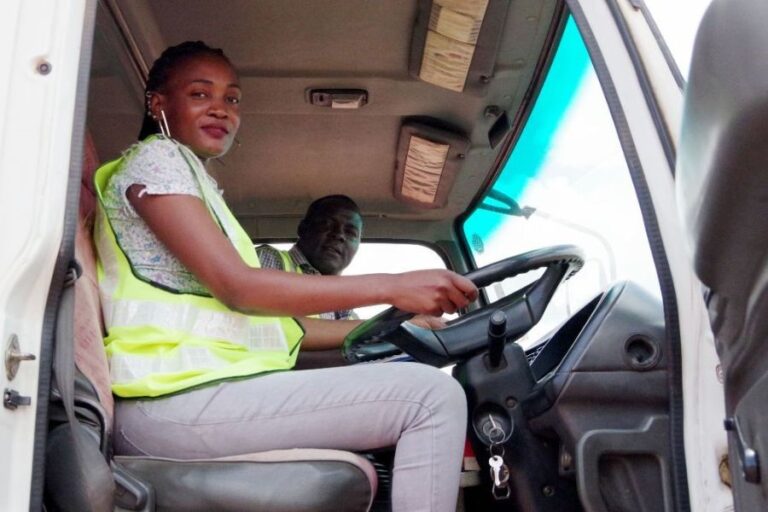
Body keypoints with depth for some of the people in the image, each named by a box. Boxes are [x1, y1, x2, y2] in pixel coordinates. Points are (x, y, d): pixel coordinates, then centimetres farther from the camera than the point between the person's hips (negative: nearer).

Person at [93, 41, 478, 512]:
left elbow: (269, 320, 21)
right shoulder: (155, 158, 0)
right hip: (178, 399, -10)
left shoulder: (200, 187, 28)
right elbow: (237, 287, -15)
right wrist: (393, 287, -16)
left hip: (195, 394, 10)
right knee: (432, 395, -13)